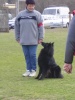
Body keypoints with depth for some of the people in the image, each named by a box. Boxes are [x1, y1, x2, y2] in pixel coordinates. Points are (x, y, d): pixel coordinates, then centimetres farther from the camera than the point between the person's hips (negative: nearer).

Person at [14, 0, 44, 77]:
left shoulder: (37, 14, -3)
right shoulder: (20, 15, 4)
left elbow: (40, 26, -3)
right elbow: (17, 26, 11)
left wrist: (40, 38, -5)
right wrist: (17, 38, 10)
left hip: (33, 40, -3)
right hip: (23, 40, 3)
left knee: (32, 55, -3)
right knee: (27, 55, 8)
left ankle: (33, 70, 8)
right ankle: (28, 70, 17)